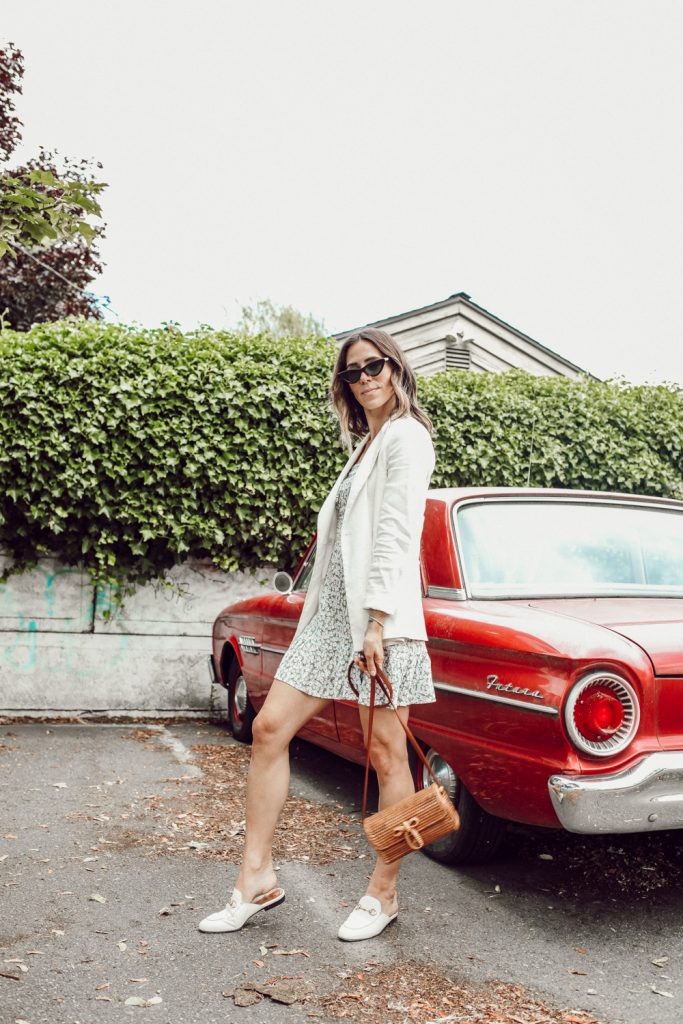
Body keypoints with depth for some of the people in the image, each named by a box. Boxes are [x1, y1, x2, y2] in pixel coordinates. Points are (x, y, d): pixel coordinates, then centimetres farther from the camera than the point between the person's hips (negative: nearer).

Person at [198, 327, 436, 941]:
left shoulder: (407, 436, -4)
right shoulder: (367, 445, 22)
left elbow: (396, 535, -14)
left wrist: (377, 622, -20)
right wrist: (352, 619, 18)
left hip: (378, 615, -9)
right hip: (332, 611, 9)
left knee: (386, 756, 2)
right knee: (270, 727, 3)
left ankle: (383, 895, 16)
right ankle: (257, 879, 12)